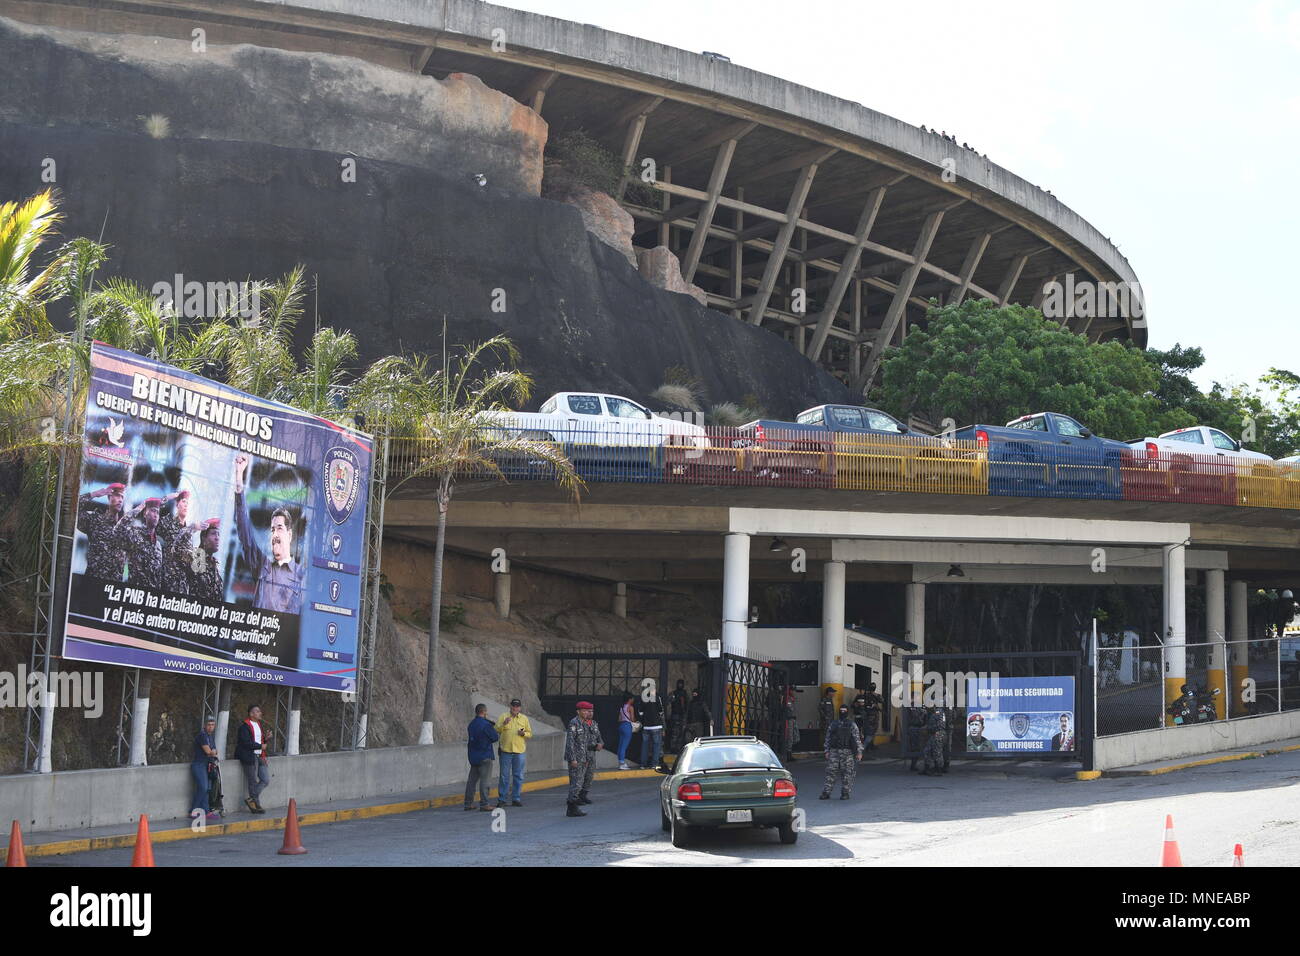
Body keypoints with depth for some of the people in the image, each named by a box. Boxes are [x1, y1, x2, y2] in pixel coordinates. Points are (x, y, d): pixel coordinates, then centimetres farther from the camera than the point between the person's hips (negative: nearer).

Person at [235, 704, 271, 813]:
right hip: (250, 757, -8)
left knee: (266, 780, 2)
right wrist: (260, 746, -13)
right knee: (253, 782, 0)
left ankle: (251, 799, 11)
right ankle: (256, 805, 9)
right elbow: (246, 743, -19)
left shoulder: (260, 725, 17)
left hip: (260, 757, 8)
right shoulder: (244, 726, -10)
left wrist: (266, 738, 0)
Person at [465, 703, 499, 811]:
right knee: (484, 780, -5)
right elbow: (495, 737, -10)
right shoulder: (485, 724, -14)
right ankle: (484, 804, -7)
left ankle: (468, 803, 11)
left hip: (473, 756, 8)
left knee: (472, 780, 10)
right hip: (484, 756, -8)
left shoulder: (471, 724, 11)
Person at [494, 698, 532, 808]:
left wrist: (524, 733, -8)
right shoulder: (503, 717, 3)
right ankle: (501, 799, 8)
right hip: (506, 750, -2)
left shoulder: (524, 719, 9)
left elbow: (530, 734, 12)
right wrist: (504, 724, -18)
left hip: (519, 751, 2)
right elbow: (496, 731, -4)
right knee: (504, 776, 2)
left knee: (518, 776, 5)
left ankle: (516, 799, 13)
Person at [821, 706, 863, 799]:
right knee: (830, 772, -2)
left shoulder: (852, 725, 3)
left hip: (847, 753, -2)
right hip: (834, 752, 2)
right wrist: (827, 751, 9)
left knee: (846, 773, -1)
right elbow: (828, 738, 15)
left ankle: (845, 793, 7)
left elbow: (857, 739, -1)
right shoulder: (833, 724, 12)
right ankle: (826, 793, -1)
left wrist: (859, 752, -7)